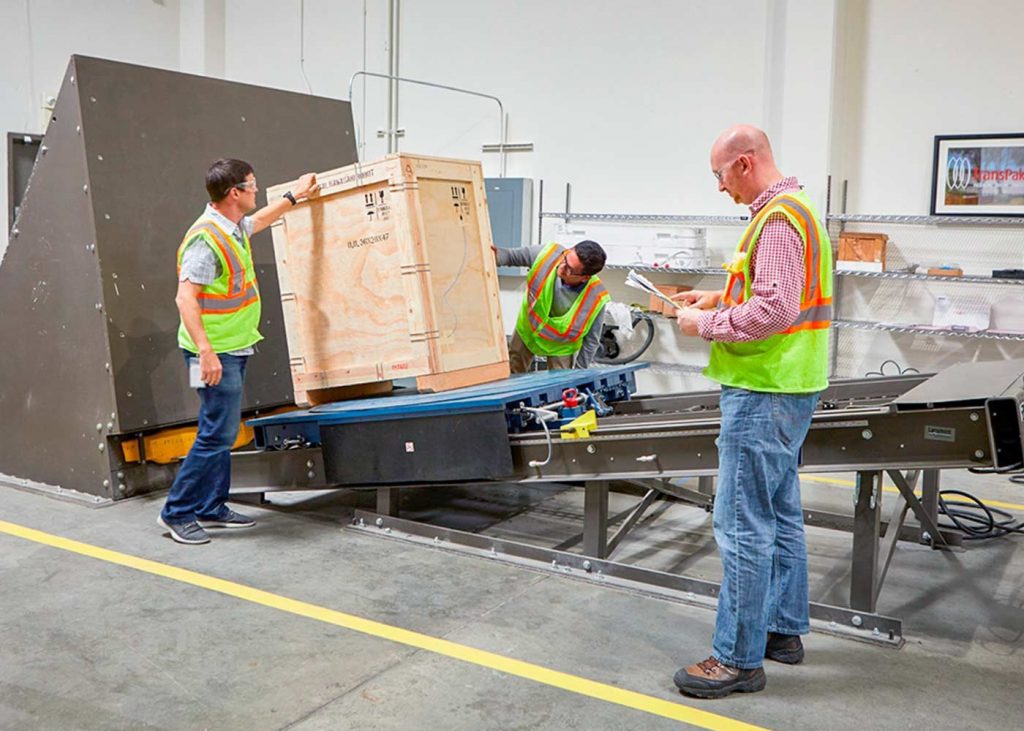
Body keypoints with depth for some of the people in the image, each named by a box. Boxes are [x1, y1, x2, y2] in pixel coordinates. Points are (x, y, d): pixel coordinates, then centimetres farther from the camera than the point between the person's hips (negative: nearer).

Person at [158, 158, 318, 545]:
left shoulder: (233, 228, 10)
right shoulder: (206, 238, -20)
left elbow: (260, 220, 35)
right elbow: (185, 298, -25)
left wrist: (294, 195, 42)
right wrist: (205, 350, -32)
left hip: (233, 349, 10)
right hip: (216, 353, -10)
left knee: (222, 431, 14)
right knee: (217, 433, -7)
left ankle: (211, 508, 24)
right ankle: (177, 512, 3)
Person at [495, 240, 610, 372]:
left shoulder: (596, 297, -37)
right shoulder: (548, 254, -33)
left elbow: (591, 340, -21)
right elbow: (513, 256, -14)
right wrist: (497, 255, -36)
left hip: (561, 345, -3)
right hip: (527, 329, 3)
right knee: (512, 376, 19)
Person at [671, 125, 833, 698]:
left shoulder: (778, 217, -17)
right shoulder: (796, 209, 16)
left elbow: (774, 311, -25)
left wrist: (705, 325, -14)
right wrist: (721, 297, 14)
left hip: (764, 392, -11)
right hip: (786, 388, 11)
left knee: (743, 525, -5)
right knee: (780, 515, 18)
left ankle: (739, 658, 4)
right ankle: (784, 629, 31)